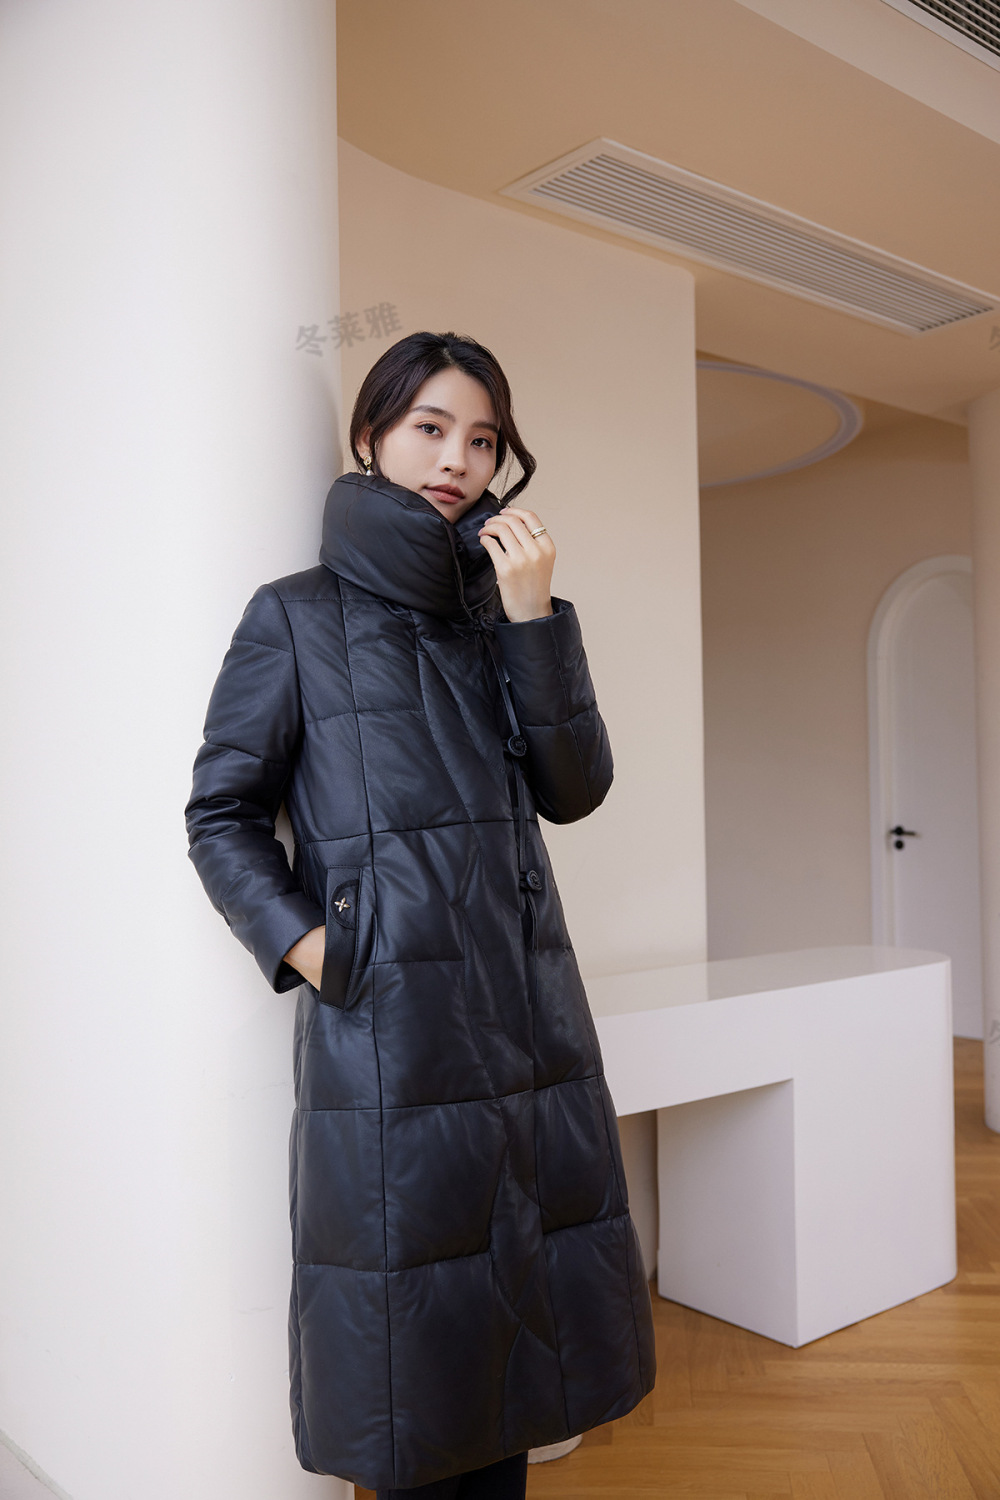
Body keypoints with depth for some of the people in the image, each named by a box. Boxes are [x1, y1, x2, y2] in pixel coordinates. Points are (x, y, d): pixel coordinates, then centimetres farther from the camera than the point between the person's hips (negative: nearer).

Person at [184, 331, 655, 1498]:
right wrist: (301, 943, -14)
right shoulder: (297, 617, 0)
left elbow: (573, 789, 2)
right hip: (388, 1019, -5)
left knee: (515, 1292, 14)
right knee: (414, 1308, 5)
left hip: (525, 1007, 5)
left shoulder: (499, 611, 13)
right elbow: (221, 814, 0)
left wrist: (533, 618, -6)